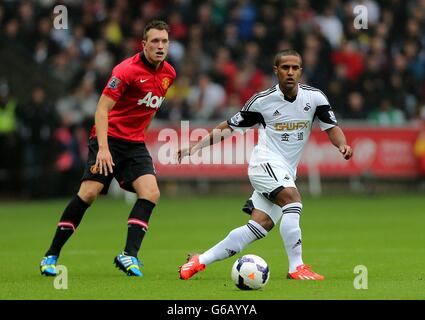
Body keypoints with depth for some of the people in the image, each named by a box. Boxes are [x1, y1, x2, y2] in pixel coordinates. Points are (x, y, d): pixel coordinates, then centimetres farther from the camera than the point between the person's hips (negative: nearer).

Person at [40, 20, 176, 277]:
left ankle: (129, 256, -15)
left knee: (151, 193, -15)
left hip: (136, 143, 6)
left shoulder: (169, 73, 6)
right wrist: (103, 148, -27)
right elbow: (102, 109, -18)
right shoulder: (127, 70, -16)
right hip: (109, 138, -6)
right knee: (89, 192, -16)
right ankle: (51, 255, -5)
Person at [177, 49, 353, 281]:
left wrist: (342, 144, -20)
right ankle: (296, 267, -29)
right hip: (265, 163, -4)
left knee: (260, 226, -4)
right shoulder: (262, 100, -5)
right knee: (293, 199, -30)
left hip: (286, 174, 4)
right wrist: (195, 147, 1)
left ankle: (200, 261, 6)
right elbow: (230, 126, 5)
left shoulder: (314, 97, 1)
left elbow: (331, 127, 4)